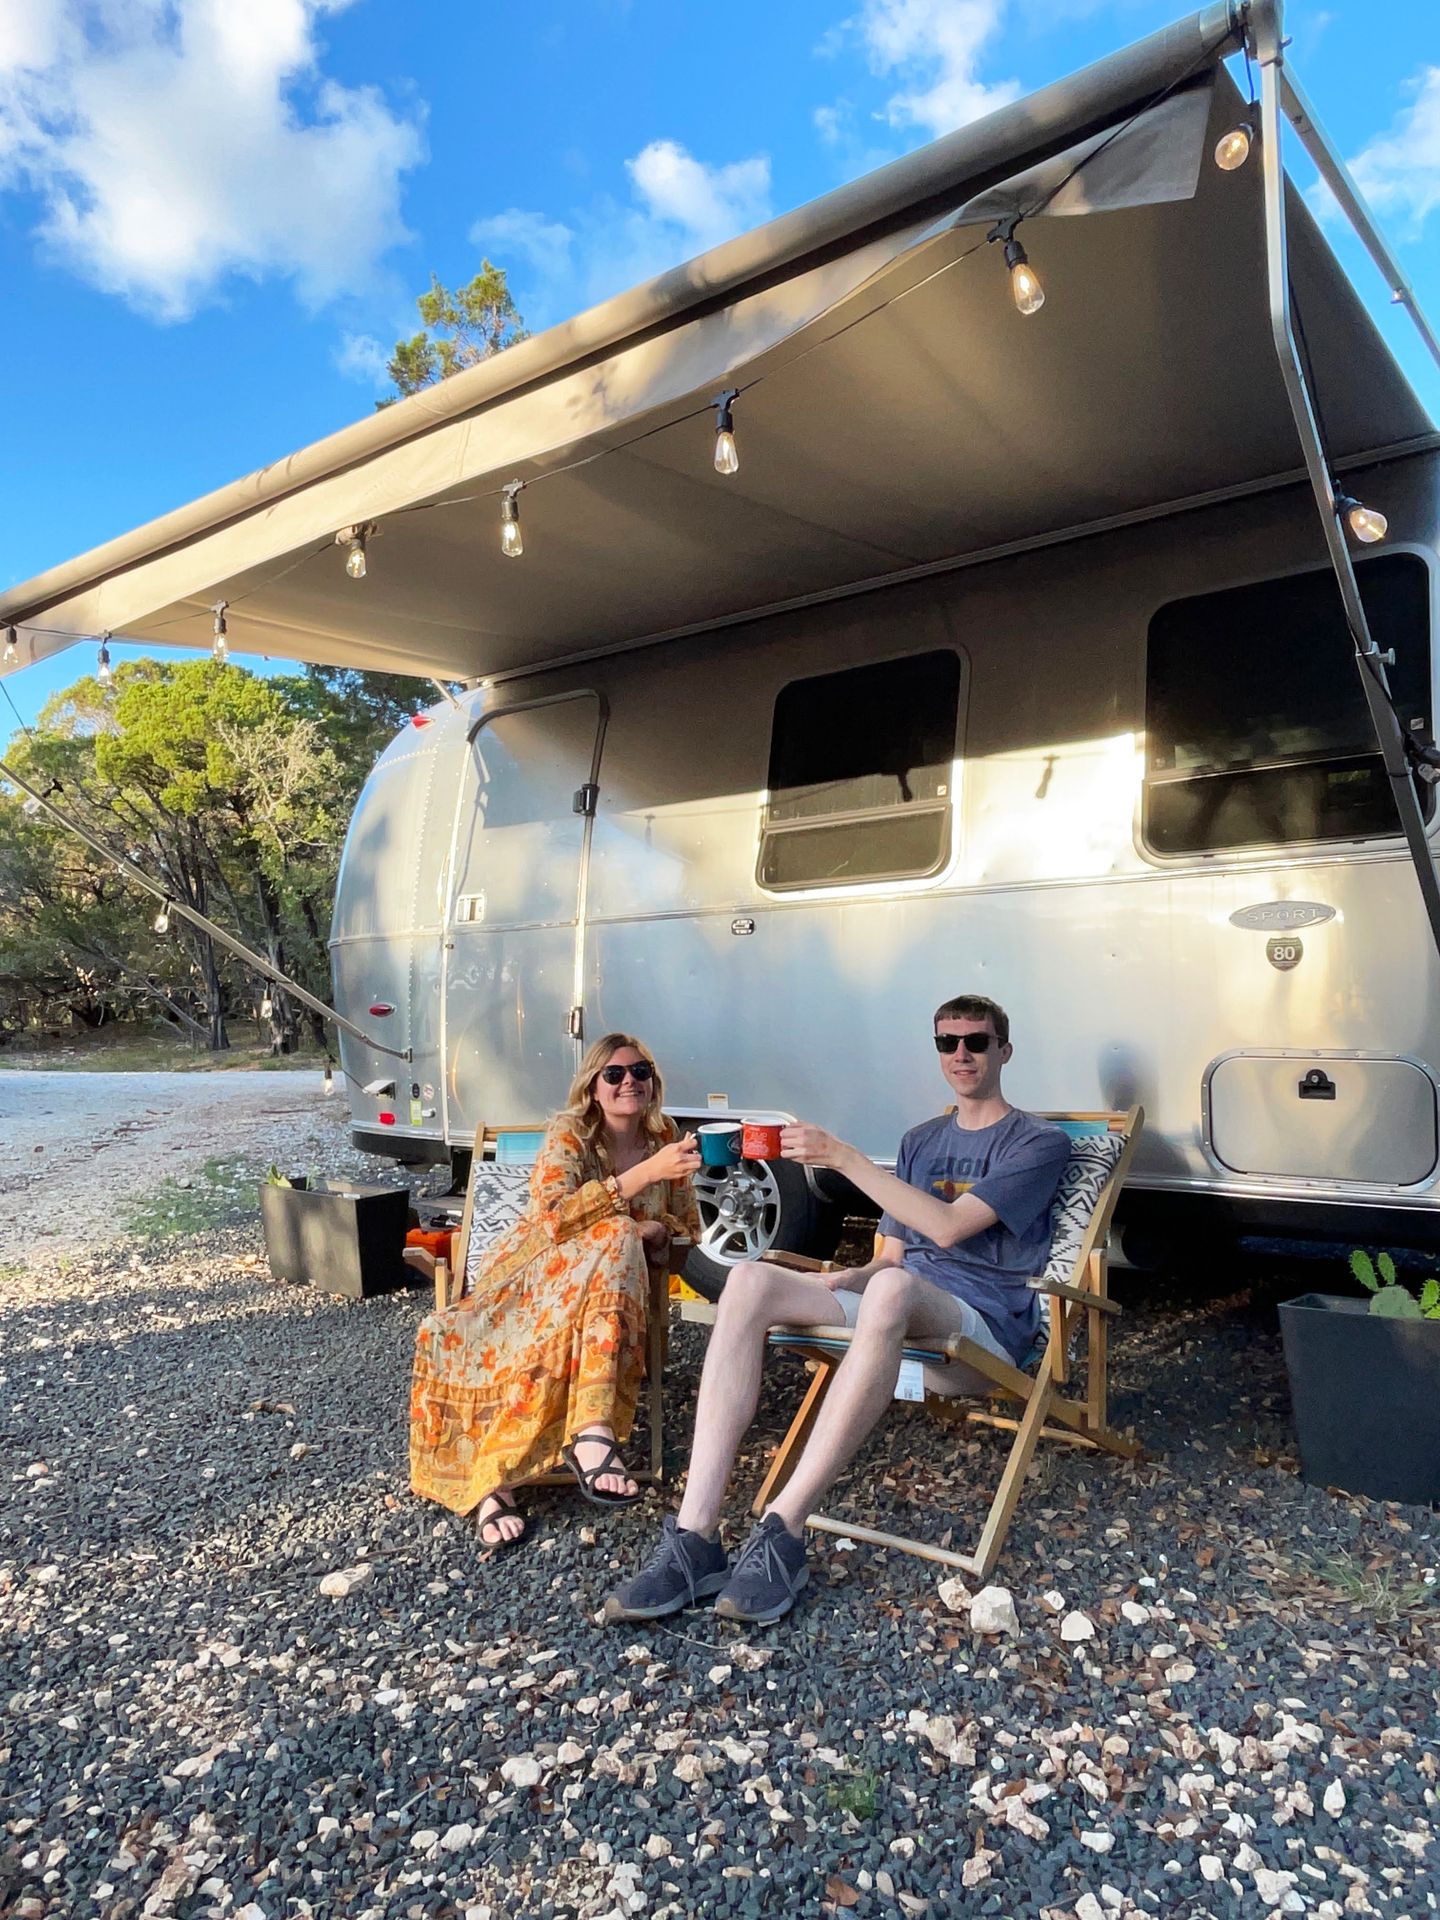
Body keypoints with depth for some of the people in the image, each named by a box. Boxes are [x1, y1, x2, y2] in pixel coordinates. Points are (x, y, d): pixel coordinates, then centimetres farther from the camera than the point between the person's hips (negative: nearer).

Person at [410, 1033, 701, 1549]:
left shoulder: (664, 1139, 5)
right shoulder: (568, 1134, -8)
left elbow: (688, 1227, 11)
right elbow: (555, 1218, -26)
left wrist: (655, 1231, -14)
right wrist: (645, 1173, -33)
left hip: (612, 1284, 3)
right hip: (539, 1270, -3)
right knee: (612, 1239, -34)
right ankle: (592, 1432, -40)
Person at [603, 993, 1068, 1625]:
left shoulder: (1038, 1143, 3)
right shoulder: (920, 1141, 24)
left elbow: (948, 1227, -13)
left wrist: (844, 1158, -15)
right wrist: (846, 1280, -1)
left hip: (985, 1323, -6)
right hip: (898, 1303, 6)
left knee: (892, 1290, -41)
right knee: (751, 1278, -21)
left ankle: (782, 1531, -38)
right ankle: (694, 1536, -30)